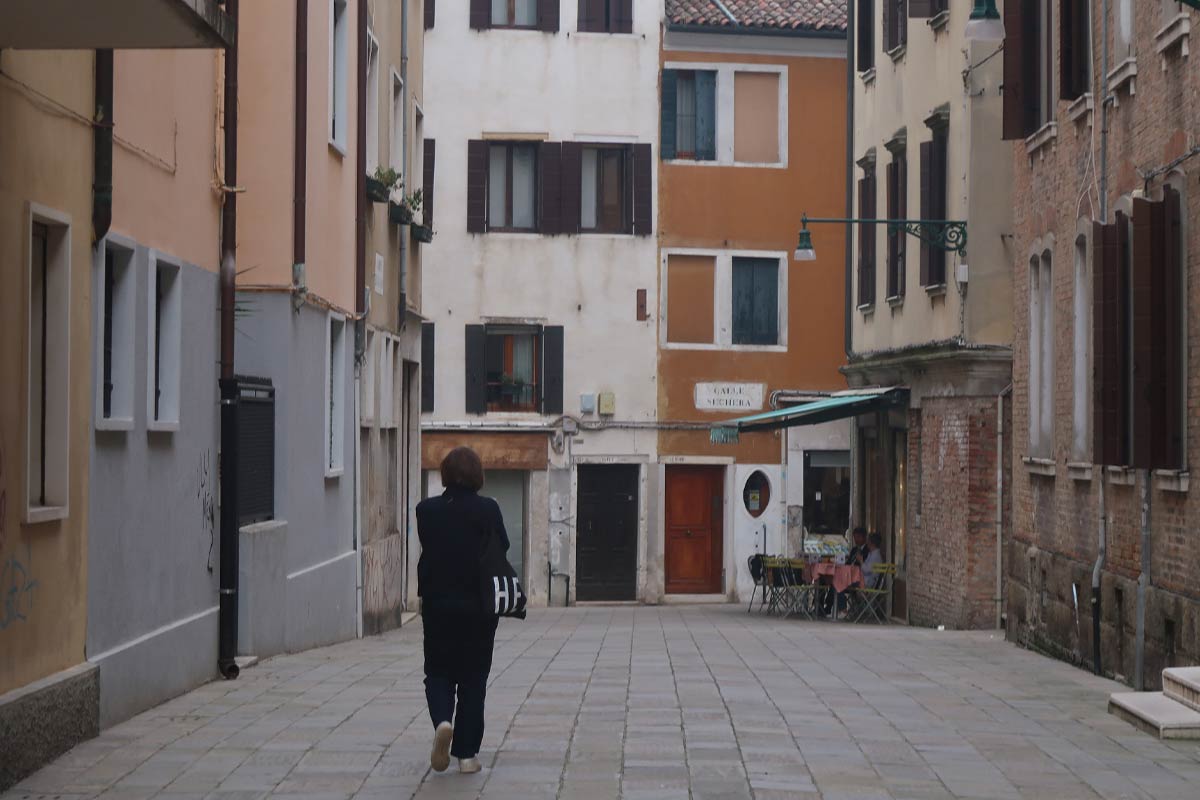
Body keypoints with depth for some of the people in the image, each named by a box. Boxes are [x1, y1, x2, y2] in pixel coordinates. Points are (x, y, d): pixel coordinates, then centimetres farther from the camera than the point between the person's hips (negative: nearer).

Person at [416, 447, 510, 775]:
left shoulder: (427, 510, -5)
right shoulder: (488, 509, -10)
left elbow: (428, 550, 5)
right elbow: (501, 551, -5)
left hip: (437, 603, 1)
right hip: (479, 606, -1)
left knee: (438, 673, 13)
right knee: (473, 678, 9)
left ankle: (442, 721, -17)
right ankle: (466, 753, 8)